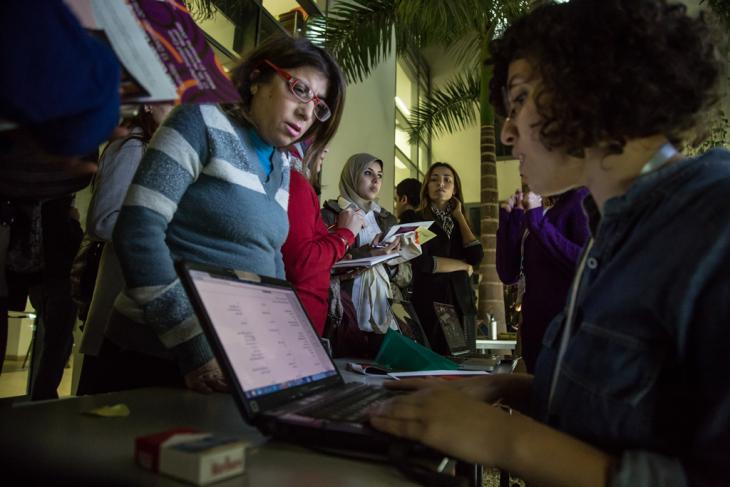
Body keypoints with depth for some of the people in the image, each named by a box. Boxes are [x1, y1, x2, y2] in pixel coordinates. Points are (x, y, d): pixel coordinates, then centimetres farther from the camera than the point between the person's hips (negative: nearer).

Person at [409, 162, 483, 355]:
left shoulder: (458, 223, 15)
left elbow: (476, 257, -3)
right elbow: (422, 263, -15)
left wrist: (459, 216, 4)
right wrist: (463, 265, -3)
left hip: (461, 303, 5)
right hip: (429, 304, -4)